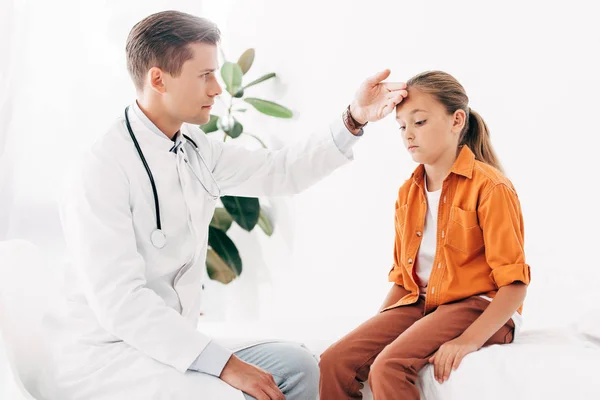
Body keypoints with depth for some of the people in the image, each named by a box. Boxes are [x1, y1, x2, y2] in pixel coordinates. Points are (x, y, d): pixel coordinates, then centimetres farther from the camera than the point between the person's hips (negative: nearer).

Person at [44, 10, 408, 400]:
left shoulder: (196, 149, 5)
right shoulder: (105, 170, -19)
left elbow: (280, 171, 17)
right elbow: (119, 302, -25)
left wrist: (354, 119, 6)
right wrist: (224, 363, -28)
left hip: (171, 345, 8)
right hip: (106, 358, -8)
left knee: (297, 366, 1)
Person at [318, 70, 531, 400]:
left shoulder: (489, 187, -10)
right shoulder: (408, 192, 14)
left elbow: (514, 283, -13)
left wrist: (469, 340, -25)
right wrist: (377, 329, 3)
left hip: (477, 308, -6)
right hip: (419, 304, 7)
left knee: (389, 366, -32)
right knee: (334, 362, -17)